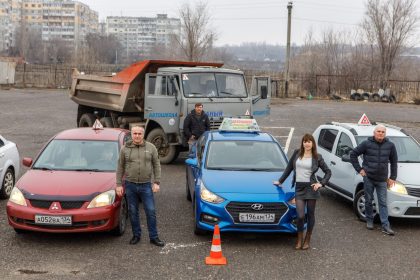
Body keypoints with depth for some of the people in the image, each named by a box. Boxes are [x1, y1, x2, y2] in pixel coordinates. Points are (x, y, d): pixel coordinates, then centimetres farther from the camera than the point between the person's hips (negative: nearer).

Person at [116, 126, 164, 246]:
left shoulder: (151, 148, 1)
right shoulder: (125, 149, 2)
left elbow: (156, 165, 3)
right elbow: (120, 168, 5)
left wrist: (156, 182, -4)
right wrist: (119, 184, 0)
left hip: (146, 185, -1)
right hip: (130, 185, 1)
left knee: (151, 211, 0)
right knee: (133, 212, 9)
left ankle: (154, 237, 9)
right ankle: (136, 235, 23)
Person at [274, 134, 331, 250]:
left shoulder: (317, 157, 2)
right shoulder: (297, 153, 6)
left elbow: (328, 172, 8)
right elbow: (289, 168, 15)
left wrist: (321, 183, -4)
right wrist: (280, 181, 18)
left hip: (311, 188, -1)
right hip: (299, 188, 1)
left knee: (310, 215, 8)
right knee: (300, 215, -8)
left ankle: (307, 240, 24)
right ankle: (299, 239, 14)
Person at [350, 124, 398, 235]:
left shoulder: (390, 145, 0)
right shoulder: (366, 144, -7)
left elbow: (394, 162, 10)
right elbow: (353, 154, 0)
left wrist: (393, 177, 7)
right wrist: (359, 169, -4)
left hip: (382, 179, 1)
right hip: (368, 177, -1)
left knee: (383, 202, 2)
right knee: (368, 200, 8)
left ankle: (385, 226, 2)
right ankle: (369, 220, 24)